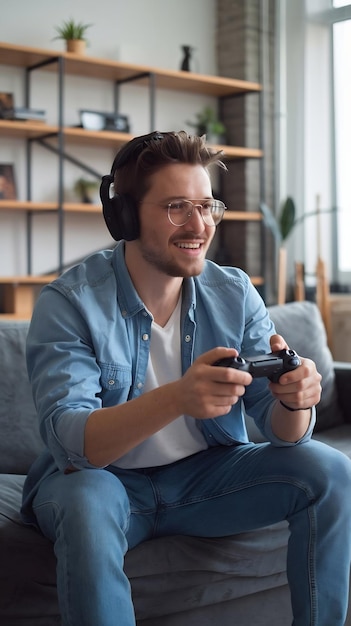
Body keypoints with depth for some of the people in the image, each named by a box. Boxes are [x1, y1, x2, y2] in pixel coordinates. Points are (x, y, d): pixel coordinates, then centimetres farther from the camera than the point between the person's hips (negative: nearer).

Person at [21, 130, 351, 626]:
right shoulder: (69, 303, -17)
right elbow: (68, 443, -28)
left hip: (206, 473, 4)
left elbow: (279, 428, -6)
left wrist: (294, 401, -32)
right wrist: (177, 398, -46)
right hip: (102, 476, -3)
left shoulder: (235, 294, -5)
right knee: (87, 504, -36)